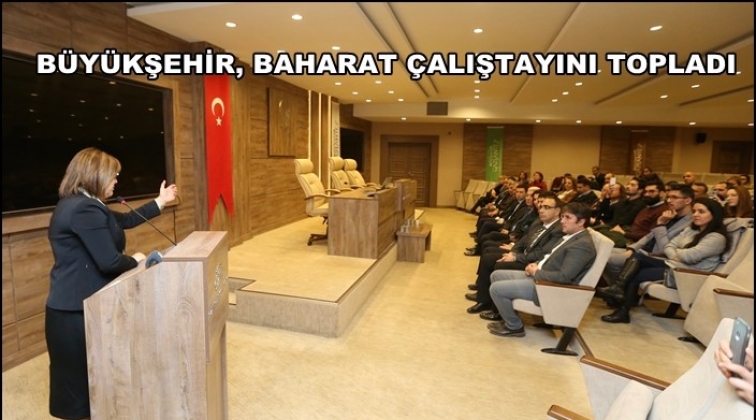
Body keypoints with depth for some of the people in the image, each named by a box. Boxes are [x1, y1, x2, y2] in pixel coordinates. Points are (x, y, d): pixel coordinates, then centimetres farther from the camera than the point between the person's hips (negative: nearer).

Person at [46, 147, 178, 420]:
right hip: (78, 312, -10)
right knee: (84, 381, 6)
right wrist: (135, 261, -5)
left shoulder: (77, 204, 12)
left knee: (77, 380, 22)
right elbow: (109, 262, -26)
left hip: (74, 307, 10)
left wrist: (160, 202, 28)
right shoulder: (85, 209, -23)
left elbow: (125, 220, 21)